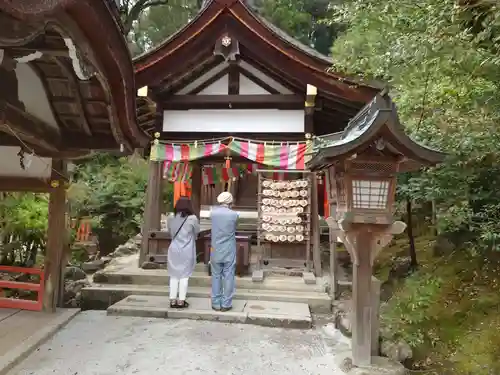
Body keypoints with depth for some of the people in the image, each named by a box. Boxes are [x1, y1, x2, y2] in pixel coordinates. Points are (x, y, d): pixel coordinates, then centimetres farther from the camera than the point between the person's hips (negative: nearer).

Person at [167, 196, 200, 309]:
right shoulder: (192, 218, -11)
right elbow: (197, 232, 3)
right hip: (187, 251, -3)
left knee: (174, 275, 11)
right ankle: (181, 301, 9)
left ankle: (173, 300, 15)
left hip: (174, 249, 3)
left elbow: (170, 232, 11)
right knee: (184, 275, 5)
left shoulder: (170, 218, 0)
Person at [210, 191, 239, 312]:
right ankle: (226, 304, 11)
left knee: (216, 277, 11)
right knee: (228, 277, 6)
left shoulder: (213, 213, -5)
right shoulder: (234, 215, -9)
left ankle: (216, 304, 16)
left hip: (216, 251, 2)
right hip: (229, 252, -2)